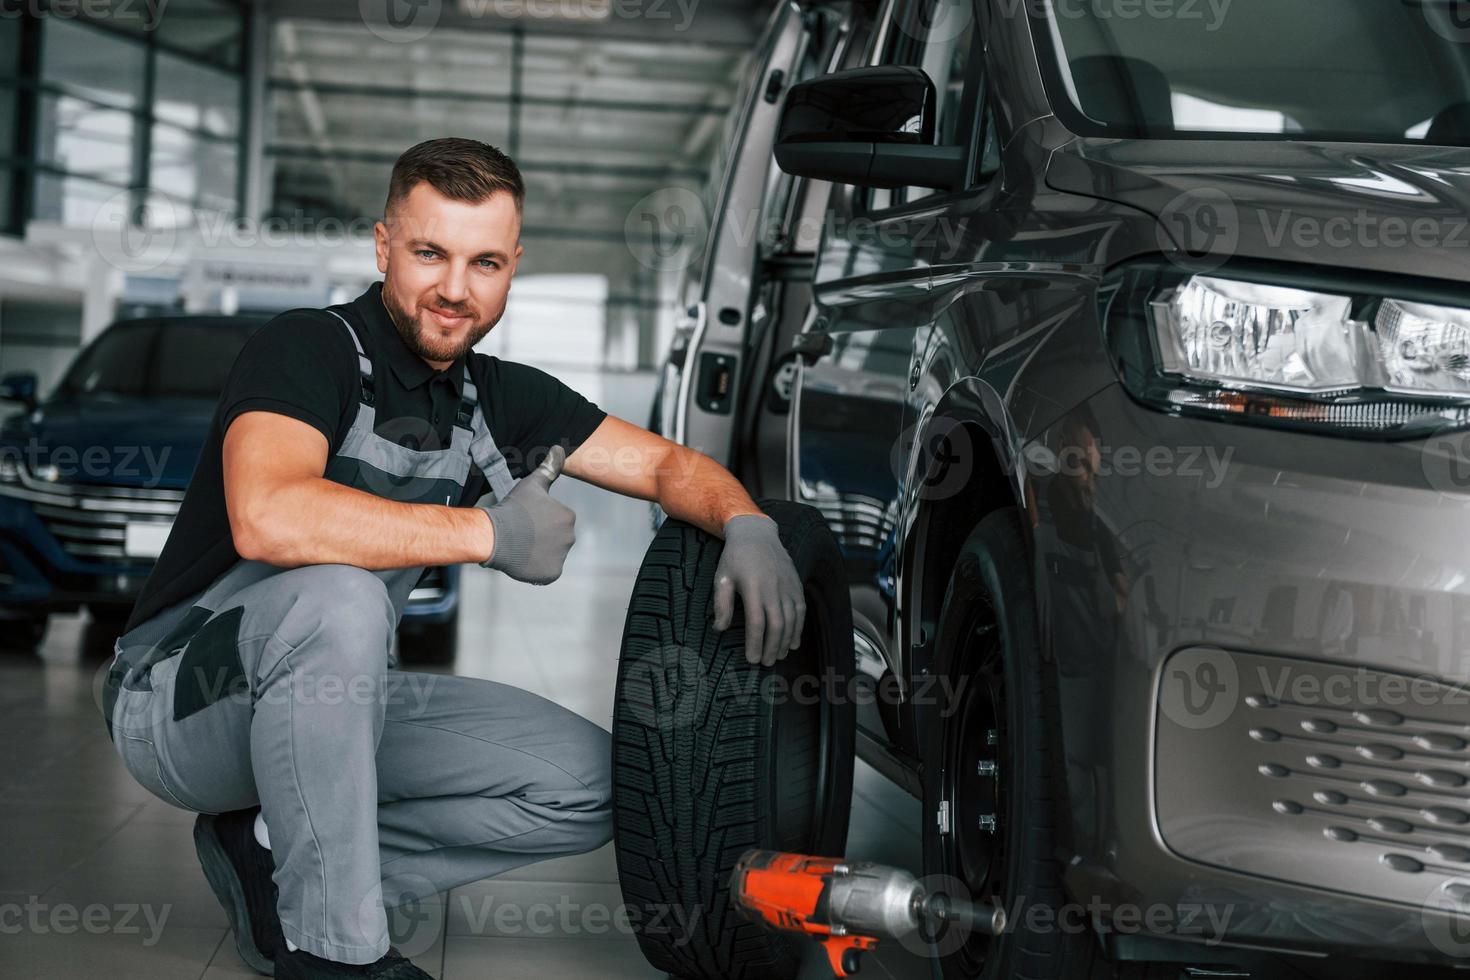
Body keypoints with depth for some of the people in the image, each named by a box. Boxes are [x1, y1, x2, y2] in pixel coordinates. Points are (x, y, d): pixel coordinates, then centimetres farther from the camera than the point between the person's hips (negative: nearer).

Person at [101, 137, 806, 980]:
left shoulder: (497, 395, 3)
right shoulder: (309, 349, -19)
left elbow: (666, 464, 9)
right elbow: (267, 517, -39)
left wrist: (750, 527, -14)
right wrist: (488, 531, -33)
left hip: (336, 704, 7)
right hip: (180, 698, -7)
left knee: (592, 784, -4)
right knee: (337, 600, -38)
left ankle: (275, 858, 0)